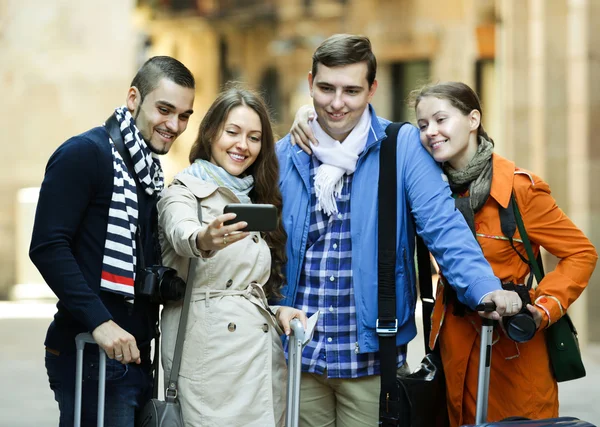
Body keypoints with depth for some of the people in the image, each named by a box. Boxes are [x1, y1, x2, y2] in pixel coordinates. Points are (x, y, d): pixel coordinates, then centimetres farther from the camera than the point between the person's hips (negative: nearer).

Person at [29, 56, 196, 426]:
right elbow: (48, 247, -17)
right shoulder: (85, 154, -8)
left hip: (135, 352, 8)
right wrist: (99, 321, -23)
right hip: (90, 354, -8)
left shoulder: (151, 171, 18)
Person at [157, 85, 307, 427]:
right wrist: (205, 240, -48)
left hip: (264, 356, 6)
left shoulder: (255, 200, 19)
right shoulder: (185, 193, -1)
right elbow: (182, 234, -26)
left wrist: (277, 310, 3)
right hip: (211, 356, -6)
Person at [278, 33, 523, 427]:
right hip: (296, 356, 2)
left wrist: (485, 289, -27)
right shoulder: (285, 156, 4)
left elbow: (443, 228, -13)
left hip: (373, 354, -2)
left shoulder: (404, 148, -4)